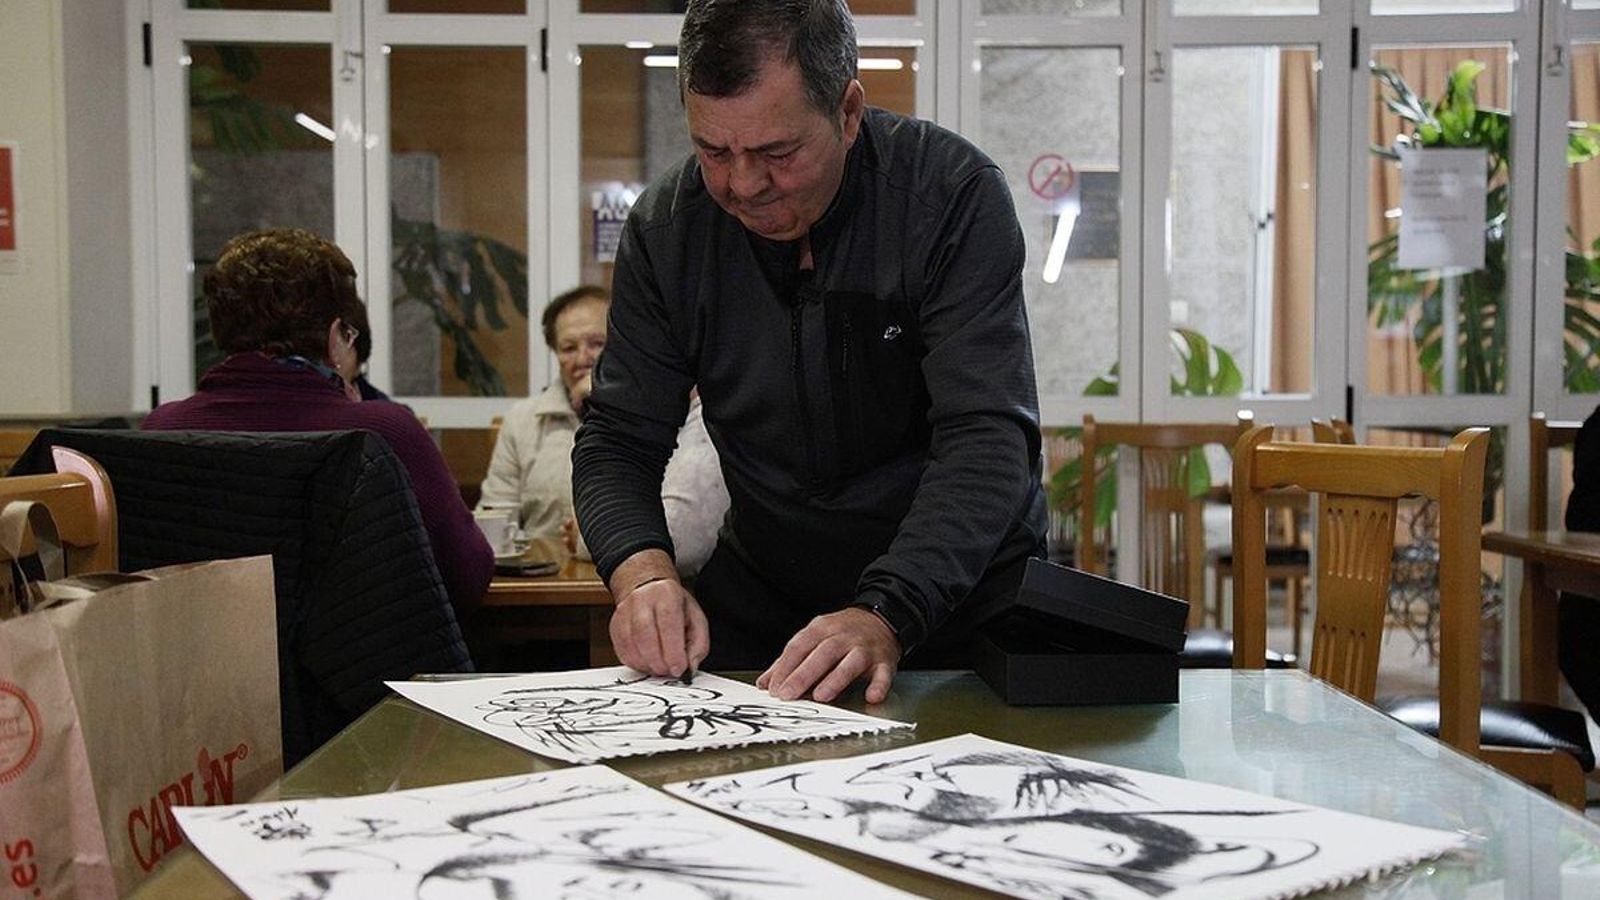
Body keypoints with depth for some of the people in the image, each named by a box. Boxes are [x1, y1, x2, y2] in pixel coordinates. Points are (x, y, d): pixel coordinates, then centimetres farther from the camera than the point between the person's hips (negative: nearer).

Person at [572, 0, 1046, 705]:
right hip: (763, 589, 2)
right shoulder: (666, 226, -4)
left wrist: (885, 616, -35)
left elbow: (987, 440, -21)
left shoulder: (954, 195, -14)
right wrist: (643, 572, -23)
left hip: (961, 588, -2)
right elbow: (616, 441, -1)